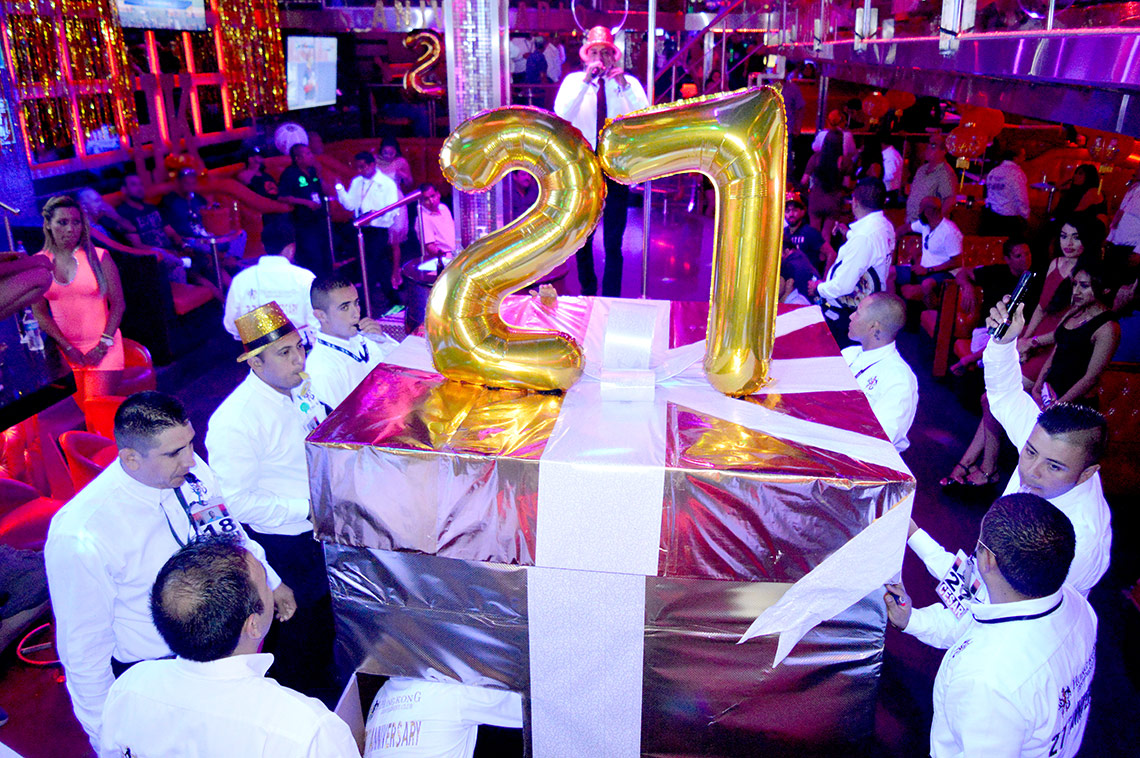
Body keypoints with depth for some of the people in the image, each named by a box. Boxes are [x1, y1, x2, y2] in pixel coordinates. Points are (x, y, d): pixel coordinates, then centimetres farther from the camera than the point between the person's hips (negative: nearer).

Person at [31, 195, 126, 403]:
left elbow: (118, 304, -2)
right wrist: (68, 348, -4)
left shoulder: (98, 257, -2)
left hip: (102, 349, -2)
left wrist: (103, 345, -8)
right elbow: (39, 312, 4)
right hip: (65, 349, 2)